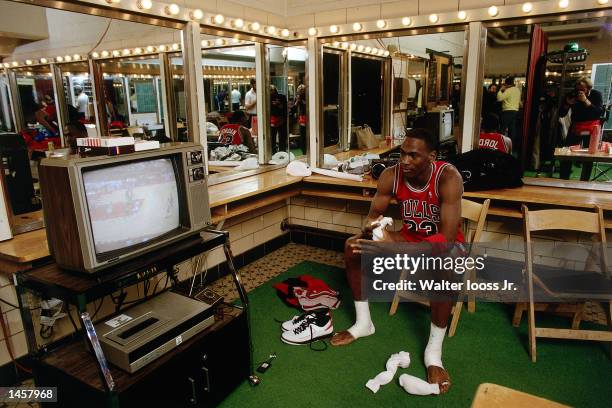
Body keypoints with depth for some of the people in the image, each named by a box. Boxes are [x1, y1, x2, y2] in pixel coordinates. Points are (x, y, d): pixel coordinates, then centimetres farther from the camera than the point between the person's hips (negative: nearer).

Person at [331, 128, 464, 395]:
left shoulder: (448, 178, -30)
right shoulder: (391, 175, -17)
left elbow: (447, 238, -36)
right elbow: (373, 215, -8)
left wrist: (395, 245, -47)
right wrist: (370, 228, -34)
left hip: (443, 241, -4)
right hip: (409, 237, 5)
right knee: (353, 245, -11)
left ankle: (434, 350, -20)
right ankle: (363, 322, 4)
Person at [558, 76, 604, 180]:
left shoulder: (596, 94, -5)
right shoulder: (572, 95, -1)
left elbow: (599, 113, -18)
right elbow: (561, 114, 0)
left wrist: (586, 100, -25)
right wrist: (568, 104, -19)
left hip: (591, 130, -2)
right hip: (575, 128, 2)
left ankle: (584, 182, 7)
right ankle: (563, 179, 5)